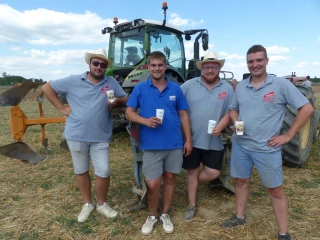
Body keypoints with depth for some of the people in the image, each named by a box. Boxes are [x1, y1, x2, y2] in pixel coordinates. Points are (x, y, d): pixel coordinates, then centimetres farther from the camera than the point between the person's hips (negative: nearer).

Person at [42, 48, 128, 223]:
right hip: (76, 136, 1)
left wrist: (117, 101, -16)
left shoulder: (112, 83, 1)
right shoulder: (73, 81, -2)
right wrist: (62, 108, -2)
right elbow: (47, 88, 5)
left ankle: (102, 204, 27)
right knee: (81, 171, 13)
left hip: (101, 137, 0)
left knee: (103, 172, 2)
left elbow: (126, 99, 8)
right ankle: (87, 204, 34)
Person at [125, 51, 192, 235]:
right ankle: (152, 216, 28)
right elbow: (129, 112, 1)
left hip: (174, 143, 2)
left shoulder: (175, 88, 3)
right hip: (151, 144, -2)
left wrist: (188, 139, 3)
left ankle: (165, 215, 34)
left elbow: (183, 115, 7)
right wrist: (145, 121, -19)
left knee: (170, 178, 13)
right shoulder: (140, 88, -1)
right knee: (153, 183, 0)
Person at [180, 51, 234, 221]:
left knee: (213, 173, 5)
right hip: (191, 139, -1)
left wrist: (221, 126, -18)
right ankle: (192, 205, 29)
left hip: (214, 141, 1)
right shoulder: (189, 85, -2)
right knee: (192, 171, 11)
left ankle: (192, 184, 36)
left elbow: (229, 112, 1)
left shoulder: (227, 89, 3)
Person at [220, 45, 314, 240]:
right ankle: (240, 217, 38)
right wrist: (236, 123, -5)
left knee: (275, 189, 8)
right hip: (240, 145, 5)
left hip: (267, 148, -4)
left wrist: (288, 136, -11)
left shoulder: (281, 84, -9)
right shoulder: (240, 86, 5)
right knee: (241, 181, 17)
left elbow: (307, 108, -8)